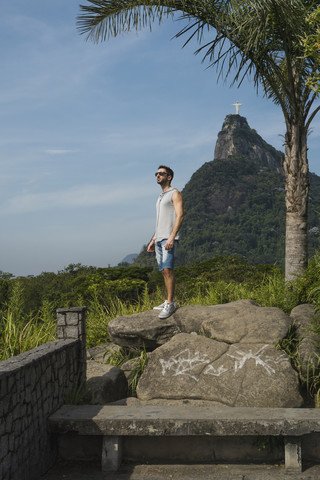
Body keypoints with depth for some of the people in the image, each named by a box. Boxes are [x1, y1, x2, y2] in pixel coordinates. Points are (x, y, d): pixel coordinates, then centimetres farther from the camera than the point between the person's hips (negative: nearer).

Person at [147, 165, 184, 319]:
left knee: (167, 269, -17)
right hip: (159, 239, 9)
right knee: (164, 271, 7)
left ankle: (170, 303, -19)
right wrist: (153, 240, 22)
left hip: (169, 238, -9)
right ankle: (169, 301, 11)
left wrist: (172, 237, -23)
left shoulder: (175, 194, -2)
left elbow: (179, 216, -13)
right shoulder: (160, 197, 24)